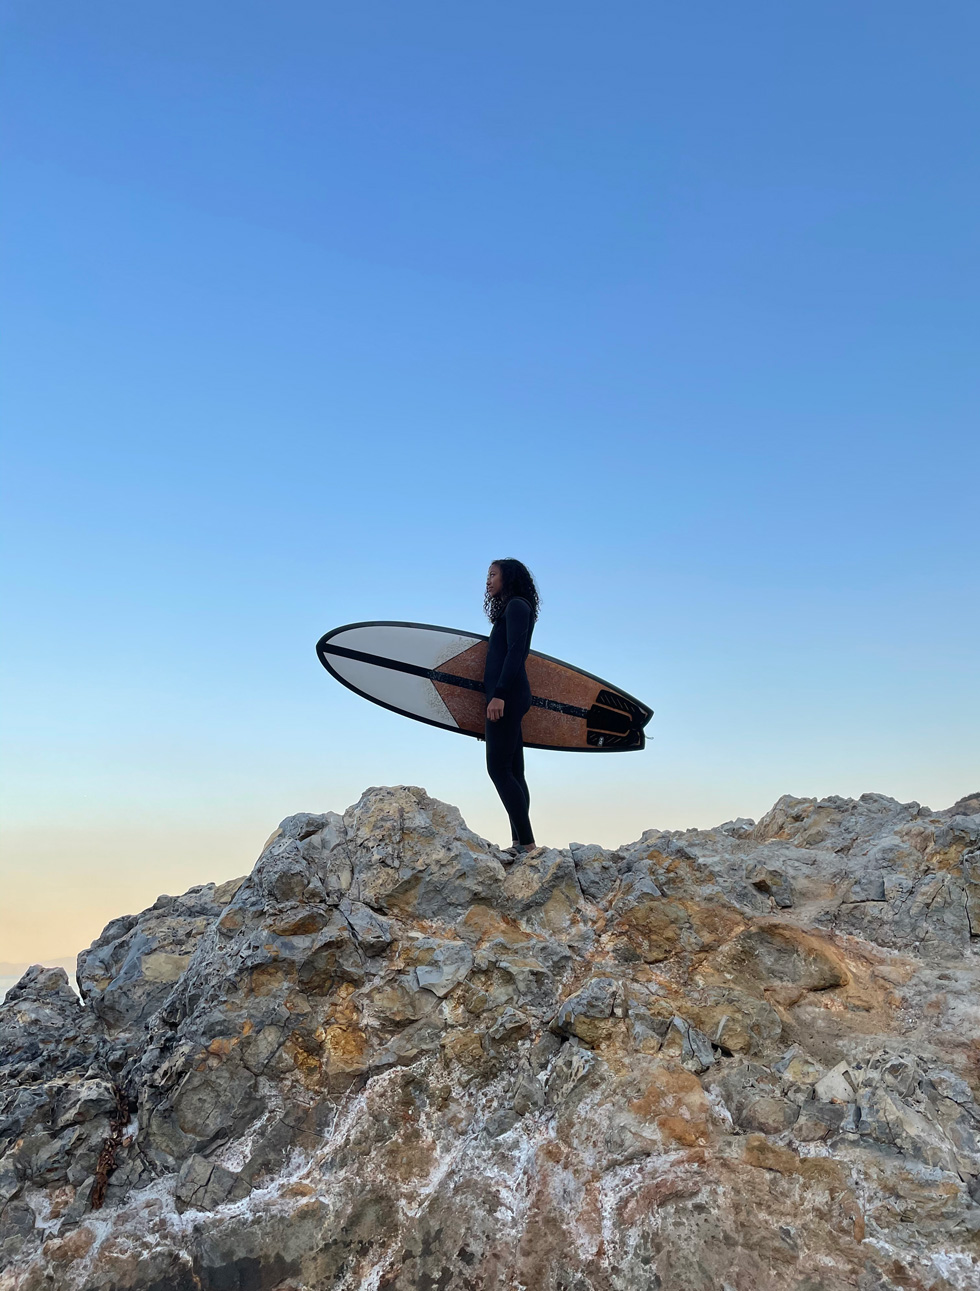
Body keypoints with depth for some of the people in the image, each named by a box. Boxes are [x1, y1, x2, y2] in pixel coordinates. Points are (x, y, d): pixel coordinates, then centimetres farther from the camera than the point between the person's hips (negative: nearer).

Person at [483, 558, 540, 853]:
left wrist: (499, 694, -25)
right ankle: (519, 842, 8)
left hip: (507, 696, -10)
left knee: (498, 768, -13)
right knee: (512, 771, 7)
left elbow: (515, 652, -17)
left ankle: (527, 843, -14)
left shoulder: (517, 605, -5)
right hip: (508, 698, 10)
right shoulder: (510, 609, 24)